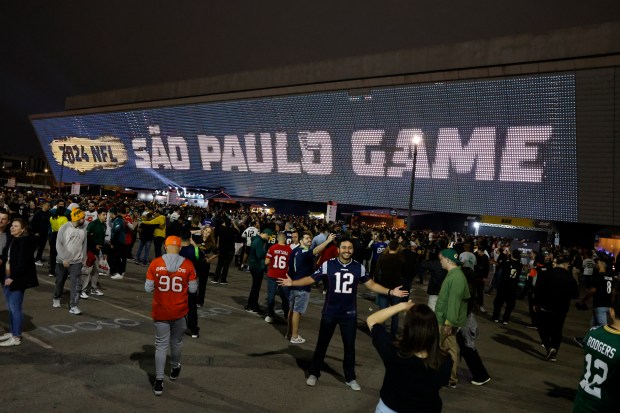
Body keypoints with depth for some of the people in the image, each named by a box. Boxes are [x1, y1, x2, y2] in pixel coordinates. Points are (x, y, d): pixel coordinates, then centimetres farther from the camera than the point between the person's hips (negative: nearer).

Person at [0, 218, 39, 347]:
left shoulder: (25, 241, -14)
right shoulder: (12, 239, 11)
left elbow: (23, 262, -19)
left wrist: (13, 277, -20)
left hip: (18, 279, -8)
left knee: (15, 307, -4)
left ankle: (16, 337, 4)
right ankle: (13, 332, 28)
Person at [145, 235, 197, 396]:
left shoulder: (155, 263, -9)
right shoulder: (187, 264, -11)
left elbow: (148, 288, -4)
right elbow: (193, 289, -5)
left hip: (160, 311, 0)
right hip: (179, 311, 0)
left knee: (161, 345, 9)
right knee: (176, 342, 21)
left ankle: (159, 382, 6)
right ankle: (174, 369, 42)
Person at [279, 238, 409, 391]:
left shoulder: (359, 267, -6)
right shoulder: (328, 264, -11)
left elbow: (371, 284, 2)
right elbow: (311, 279, -7)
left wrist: (390, 292, -7)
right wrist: (292, 282, -19)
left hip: (349, 314, 1)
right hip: (330, 312, -1)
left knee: (350, 346, 12)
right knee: (322, 344, 12)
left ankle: (350, 378, 30)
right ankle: (314, 373, 30)